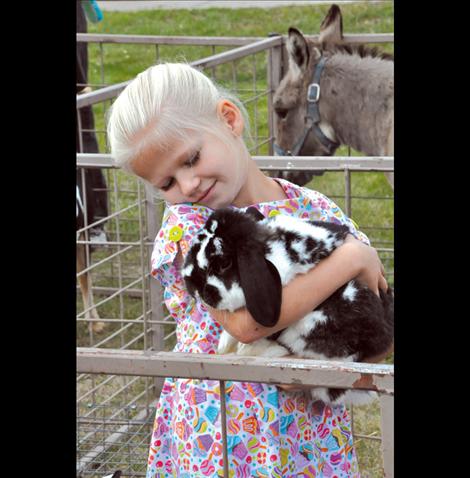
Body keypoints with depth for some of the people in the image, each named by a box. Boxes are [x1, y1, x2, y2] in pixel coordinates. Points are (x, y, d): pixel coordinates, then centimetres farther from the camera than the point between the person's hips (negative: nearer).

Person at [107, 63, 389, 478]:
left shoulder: (315, 209, -2)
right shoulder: (187, 222, -11)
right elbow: (245, 322, -26)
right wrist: (352, 259, -21)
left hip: (314, 429, 3)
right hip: (224, 435, -2)